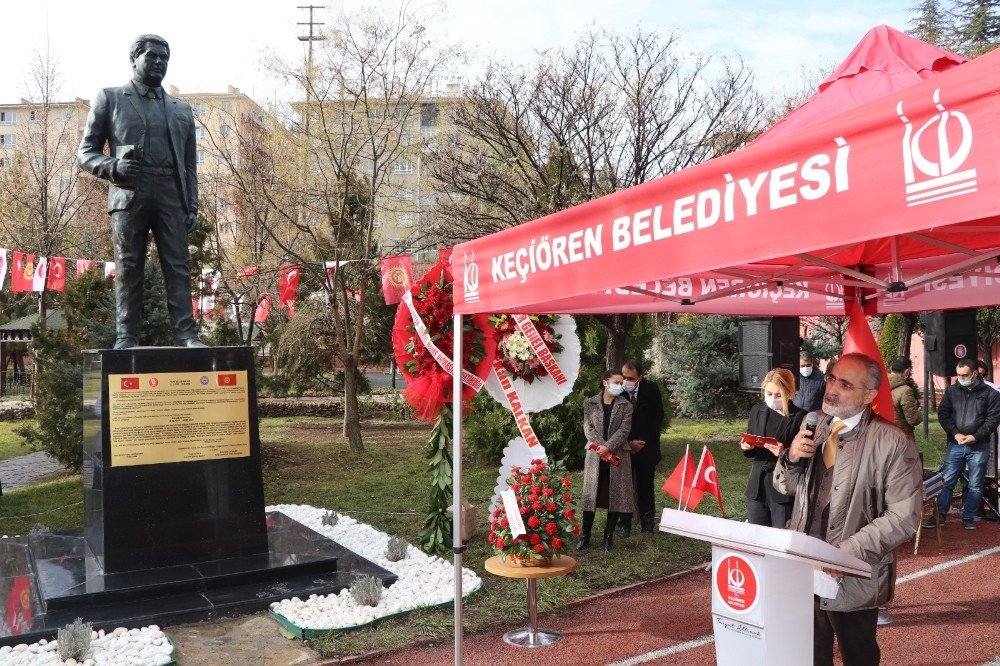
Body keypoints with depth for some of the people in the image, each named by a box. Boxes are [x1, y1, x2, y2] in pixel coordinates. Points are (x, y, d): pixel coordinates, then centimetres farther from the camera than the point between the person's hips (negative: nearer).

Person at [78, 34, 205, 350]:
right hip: (129, 194, -2)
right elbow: (85, 152, 12)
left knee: (178, 267, -6)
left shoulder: (182, 109, 23)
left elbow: (189, 166, 19)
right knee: (128, 268, -2)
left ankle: (185, 334, -8)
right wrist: (113, 167, -10)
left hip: (171, 196, 2)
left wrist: (192, 207, 7)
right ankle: (125, 337, 0)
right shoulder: (109, 98, 15)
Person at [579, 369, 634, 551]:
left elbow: (624, 430, -6)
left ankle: (608, 536, 15)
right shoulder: (590, 403, 5)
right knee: (591, 495, 2)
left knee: (615, 496, 3)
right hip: (595, 455, 0)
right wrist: (601, 446, -16)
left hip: (618, 455, 0)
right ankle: (585, 536, 11)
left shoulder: (626, 405, 4)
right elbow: (588, 427, -2)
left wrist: (608, 447, -18)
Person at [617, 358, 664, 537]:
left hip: (646, 446, 1)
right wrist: (629, 442, -13)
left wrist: (643, 442, -10)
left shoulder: (651, 389, -9)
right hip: (624, 447, 0)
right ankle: (624, 523, 13)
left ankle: (647, 522, 18)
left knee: (646, 486, 7)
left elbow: (657, 418, -4)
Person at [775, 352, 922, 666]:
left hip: (853, 579, -5)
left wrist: (847, 552, -23)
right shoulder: (813, 426, 4)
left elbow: (904, 517, -16)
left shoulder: (893, 444, -14)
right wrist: (791, 458, -9)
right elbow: (786, 487, 13)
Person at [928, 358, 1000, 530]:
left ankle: (968, 518, 18)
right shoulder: (951, 390, 5)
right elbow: (943, 414, 3)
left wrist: (975, 436, -14)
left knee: (975, 486, 6)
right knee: (946, 482, 3)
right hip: (955, 445, 1)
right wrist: (955, 434, -10)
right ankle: (939, 515, 10)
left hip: (979, 447, -1)